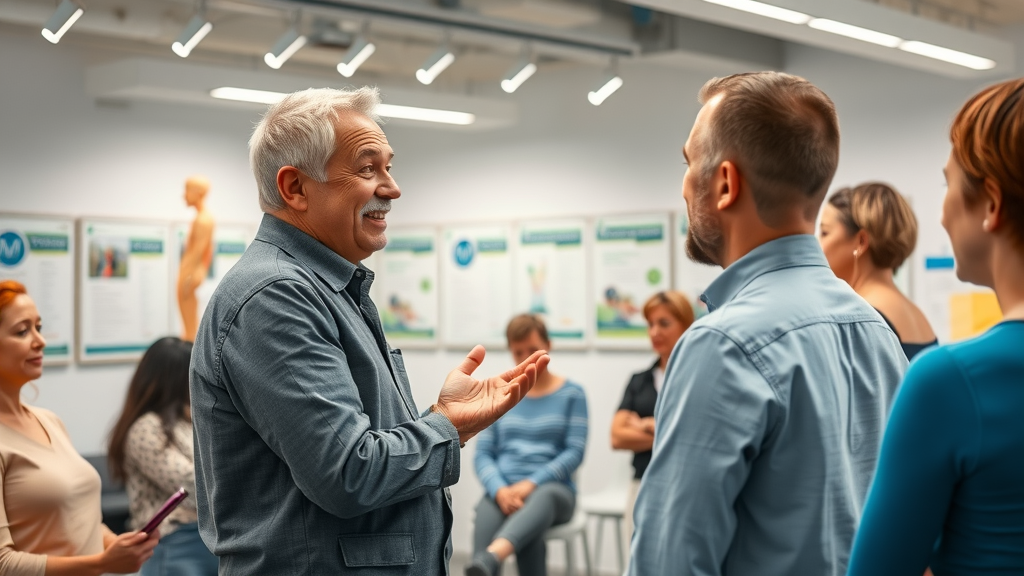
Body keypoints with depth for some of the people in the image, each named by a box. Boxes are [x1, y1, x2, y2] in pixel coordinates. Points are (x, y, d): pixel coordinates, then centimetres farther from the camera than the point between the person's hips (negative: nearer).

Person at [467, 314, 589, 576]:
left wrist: (531, 484, -17)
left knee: (541, 498, -41)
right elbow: (482, 454, 7)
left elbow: (575, 452, -2)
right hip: (503, 492, 2)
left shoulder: (572, 394, 8)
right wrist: (500, 490, -14)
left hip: (552, 488, -2)